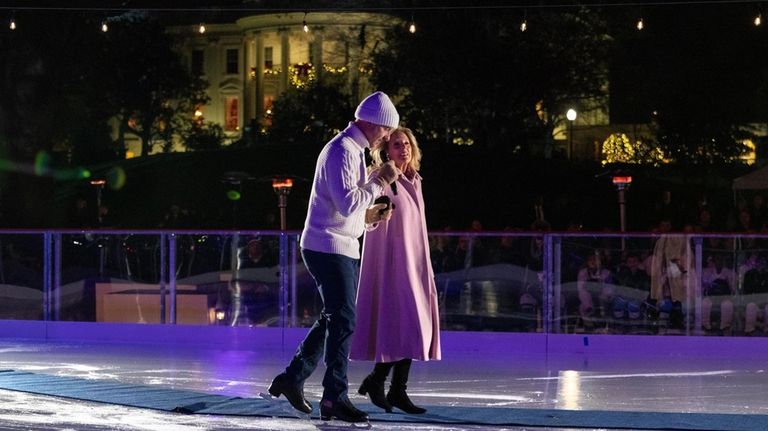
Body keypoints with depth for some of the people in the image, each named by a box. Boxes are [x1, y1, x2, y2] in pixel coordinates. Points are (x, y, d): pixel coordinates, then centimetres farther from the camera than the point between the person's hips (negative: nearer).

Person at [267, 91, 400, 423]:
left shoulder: (353, 150, 18)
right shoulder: (341, 151, -15)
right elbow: (347, 202, -25)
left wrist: (369, 214, 10)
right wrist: (380, 181, -16)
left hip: (343, 248, 10)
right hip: (329, 246, -10)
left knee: (334, 319, 14)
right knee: (343, 321, -9)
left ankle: (292, 379, 21)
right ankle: (334, 397, -6)